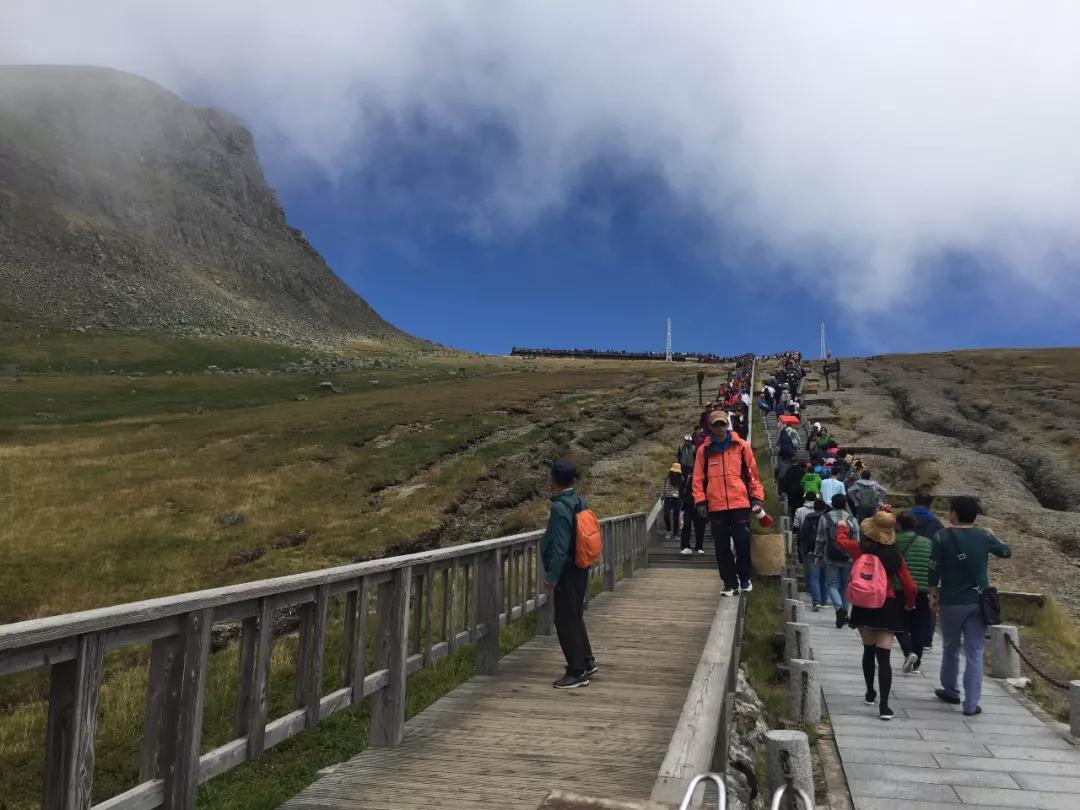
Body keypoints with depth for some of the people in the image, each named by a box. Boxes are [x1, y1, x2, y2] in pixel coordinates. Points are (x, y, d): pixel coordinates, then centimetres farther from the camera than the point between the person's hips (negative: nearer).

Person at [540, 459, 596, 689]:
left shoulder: (560, 508, -21)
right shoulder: (581, 502, 4)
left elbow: (560, 547, -22)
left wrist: (551, 576, -17)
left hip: (567, 572, -9)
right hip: (581, 569, 9)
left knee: (566, 622, 1)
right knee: (575, 618, 21)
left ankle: (577, 673, 8)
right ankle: (587, 662, 31)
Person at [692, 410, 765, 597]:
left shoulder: (741, 446, 4)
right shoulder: (705, 450, 6)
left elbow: (752, 473, 6)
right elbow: (698, 478, 5)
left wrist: (757, 497, 1)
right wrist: (700, 501, -3)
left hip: (740, 504, -1)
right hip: (716, 506, 1)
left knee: (743, 543, 0)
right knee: (722, 548, 6)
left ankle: (744, 578, 22)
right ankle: (730, 583, 17)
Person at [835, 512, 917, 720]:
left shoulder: (860, 549, -6)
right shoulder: (895, 556, -4)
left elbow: (841, 539, 14)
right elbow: (910, 586, -3)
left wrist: (842, 526, 35)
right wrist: (909, 604, 17)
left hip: (865, 606, 1)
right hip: (888, 606, -1)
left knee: (869, 650, 20)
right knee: (884, 656, -3)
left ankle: (870, 694, 32)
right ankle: (884, 706, -9)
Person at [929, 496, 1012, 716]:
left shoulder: (942, 536, -7)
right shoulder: (983, 536, 0)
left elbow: (934, 571, -7)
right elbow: (1007, 552, 19)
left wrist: (933, 595, 6)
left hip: (951, 603, -1)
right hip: (977, 603, 1)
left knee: (950, 648, 18)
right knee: (975, 654, 3)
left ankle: (950, 691, 33)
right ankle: (971, 704, 1)